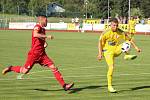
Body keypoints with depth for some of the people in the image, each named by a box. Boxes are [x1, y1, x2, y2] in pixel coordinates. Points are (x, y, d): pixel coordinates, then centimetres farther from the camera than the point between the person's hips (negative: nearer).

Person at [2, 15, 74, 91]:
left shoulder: (43, 29, 15)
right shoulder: (37, 27, -10)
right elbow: (35, 35, -34)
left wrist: (45, 43, 11)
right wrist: (47, 36, -27)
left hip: (42, 54, 8)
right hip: (34, 54, -8)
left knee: (53, 67, -5)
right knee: (25, 71, -1)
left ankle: (64, 85, -7)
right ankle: (11, 68, 26)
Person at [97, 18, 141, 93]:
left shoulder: (121, 32, -4)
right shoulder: (106, 33, -14)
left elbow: (129, 40, 4)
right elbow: (100, 42, -10)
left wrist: (136, 47, -3)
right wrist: (100, 54, -16)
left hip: (116, 50, 4)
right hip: (108, 51, -4)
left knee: (127, 43, -15)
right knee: (111, 67, -19)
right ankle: (109, 86, -11)